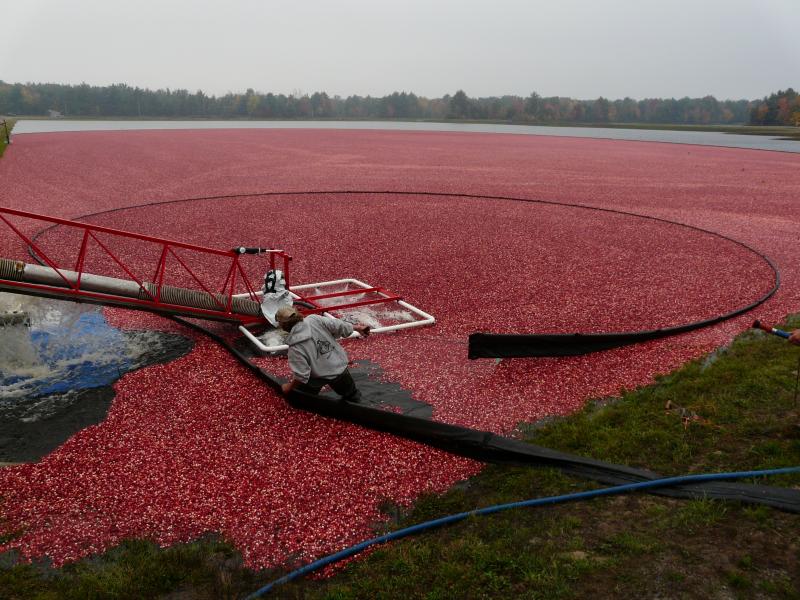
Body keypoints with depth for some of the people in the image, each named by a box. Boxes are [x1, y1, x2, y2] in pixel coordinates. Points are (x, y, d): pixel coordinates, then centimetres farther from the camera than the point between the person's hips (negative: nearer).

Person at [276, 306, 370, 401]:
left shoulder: (295, 347, -24)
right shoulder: (315, 319, -19)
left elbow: (301, 376, -20)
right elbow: (339, 326, -12)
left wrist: (289, 386, -2)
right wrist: (358, 328, 4)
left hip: (319, 376, -4)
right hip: (340, 366, 5)